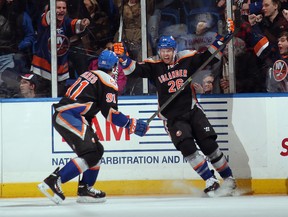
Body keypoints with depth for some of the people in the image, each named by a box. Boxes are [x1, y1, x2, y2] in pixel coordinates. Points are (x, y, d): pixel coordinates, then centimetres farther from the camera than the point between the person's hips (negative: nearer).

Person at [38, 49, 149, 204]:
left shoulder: (89, 74, 24)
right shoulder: (108, 81, -3)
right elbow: (110, 113, -8)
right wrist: (132, 125, -2)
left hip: (61, 115, 10)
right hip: (69, 117, -10)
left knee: (97, 150, 16)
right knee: (90, 154, -19)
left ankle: (85, 190, 14)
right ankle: (53, 182, -28)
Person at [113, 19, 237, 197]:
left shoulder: (187, 59, 0)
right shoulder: (154, 65, -3)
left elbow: (211, 56, 2)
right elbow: (134, 70, -12)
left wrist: (224, 36, -6)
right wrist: (123, 57, -29)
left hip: (192, 110, 1)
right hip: (172, 117, -1)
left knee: (209, 145, -4)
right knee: (188, 148, -18)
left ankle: (229, 178, 13)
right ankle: (211, 183, -12)